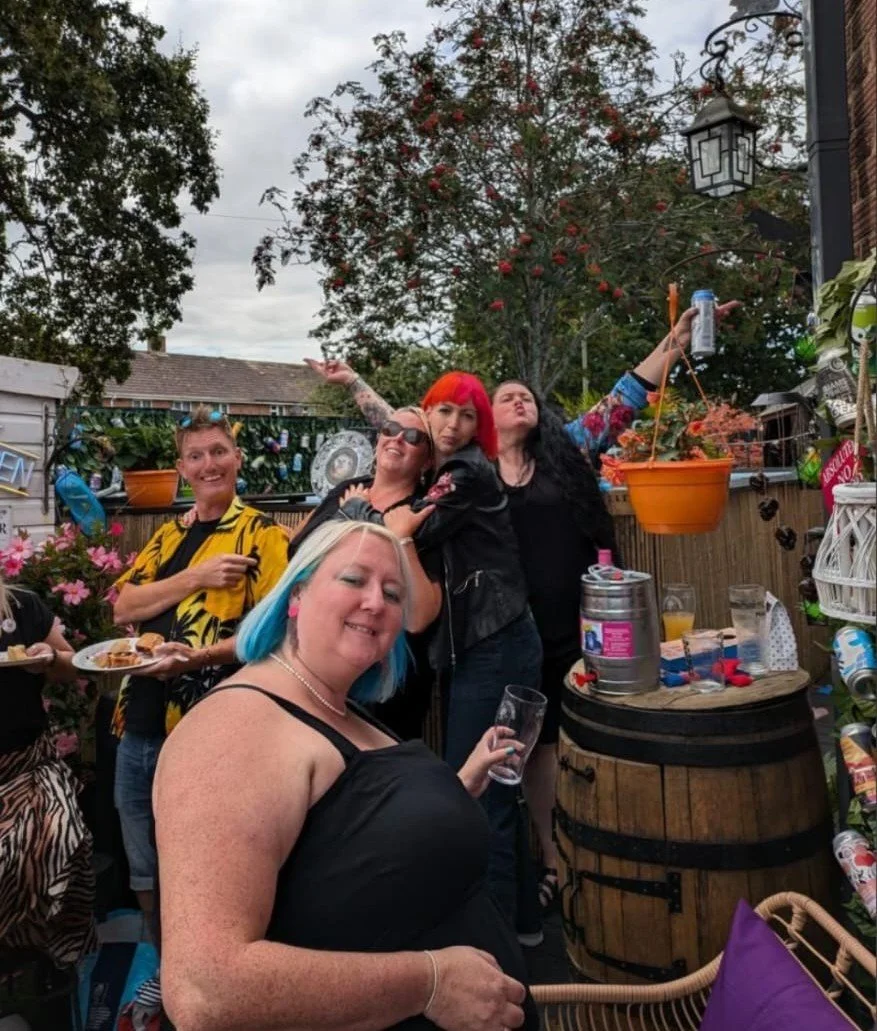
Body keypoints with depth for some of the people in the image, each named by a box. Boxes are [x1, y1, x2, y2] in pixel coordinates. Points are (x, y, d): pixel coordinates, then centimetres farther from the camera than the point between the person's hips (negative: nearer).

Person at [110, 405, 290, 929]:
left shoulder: (262, 533, -6)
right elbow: (124, 608, 1)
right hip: (141, 721, 7)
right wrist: (196, 577, -13)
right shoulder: (169, 534, 12)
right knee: (145, 870, 21)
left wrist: (196, 657, -27)